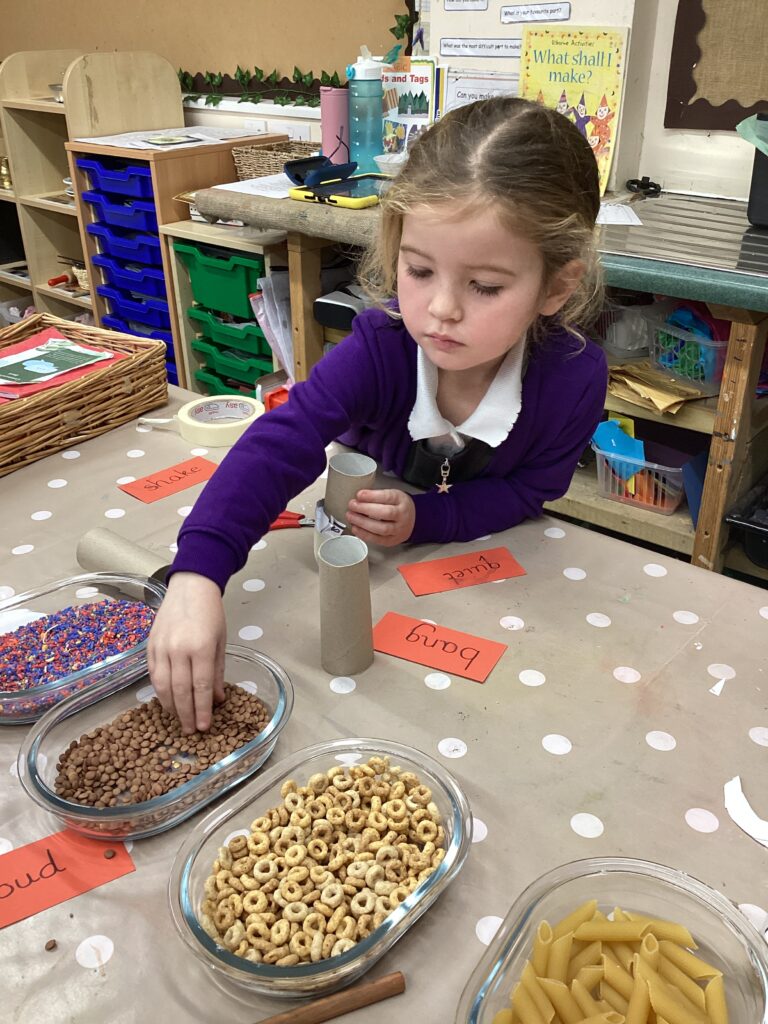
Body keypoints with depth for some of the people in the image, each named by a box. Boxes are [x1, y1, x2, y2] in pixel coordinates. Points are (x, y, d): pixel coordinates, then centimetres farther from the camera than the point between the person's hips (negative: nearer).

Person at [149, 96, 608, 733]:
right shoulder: (380, 346, -37)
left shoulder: (575, 376, -33)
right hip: (357, 529, -1)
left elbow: (528, 490, -18)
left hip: (482, 544, 1)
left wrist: (425, 518, -35)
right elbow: (279, 447, -48)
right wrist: (198, 577, -62)